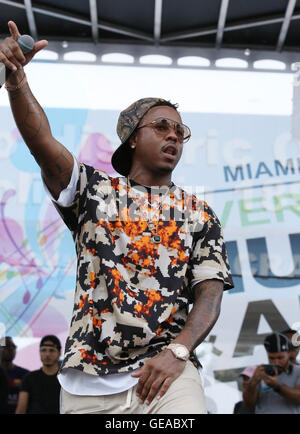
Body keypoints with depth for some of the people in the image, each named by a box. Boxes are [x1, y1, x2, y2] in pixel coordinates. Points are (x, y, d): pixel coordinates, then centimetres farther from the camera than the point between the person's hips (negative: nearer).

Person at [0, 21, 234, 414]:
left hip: (166, 370, 0)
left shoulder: (199, 214, 11)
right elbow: (42, 143, -6)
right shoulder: (95, 189, 10)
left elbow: (210, 294, 2)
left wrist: (176, 352, -14)